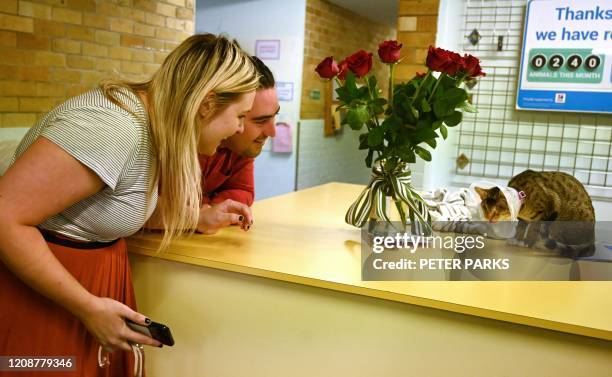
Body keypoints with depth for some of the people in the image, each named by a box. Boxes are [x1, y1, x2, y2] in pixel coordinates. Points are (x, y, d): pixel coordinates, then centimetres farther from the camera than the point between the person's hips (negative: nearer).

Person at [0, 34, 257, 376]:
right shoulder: (113, 126, -30)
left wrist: (201, 217, 1)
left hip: (98, 270, 8)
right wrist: (89, 308, -25)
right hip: (39, 285, -8)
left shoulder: (157, 122, -3)